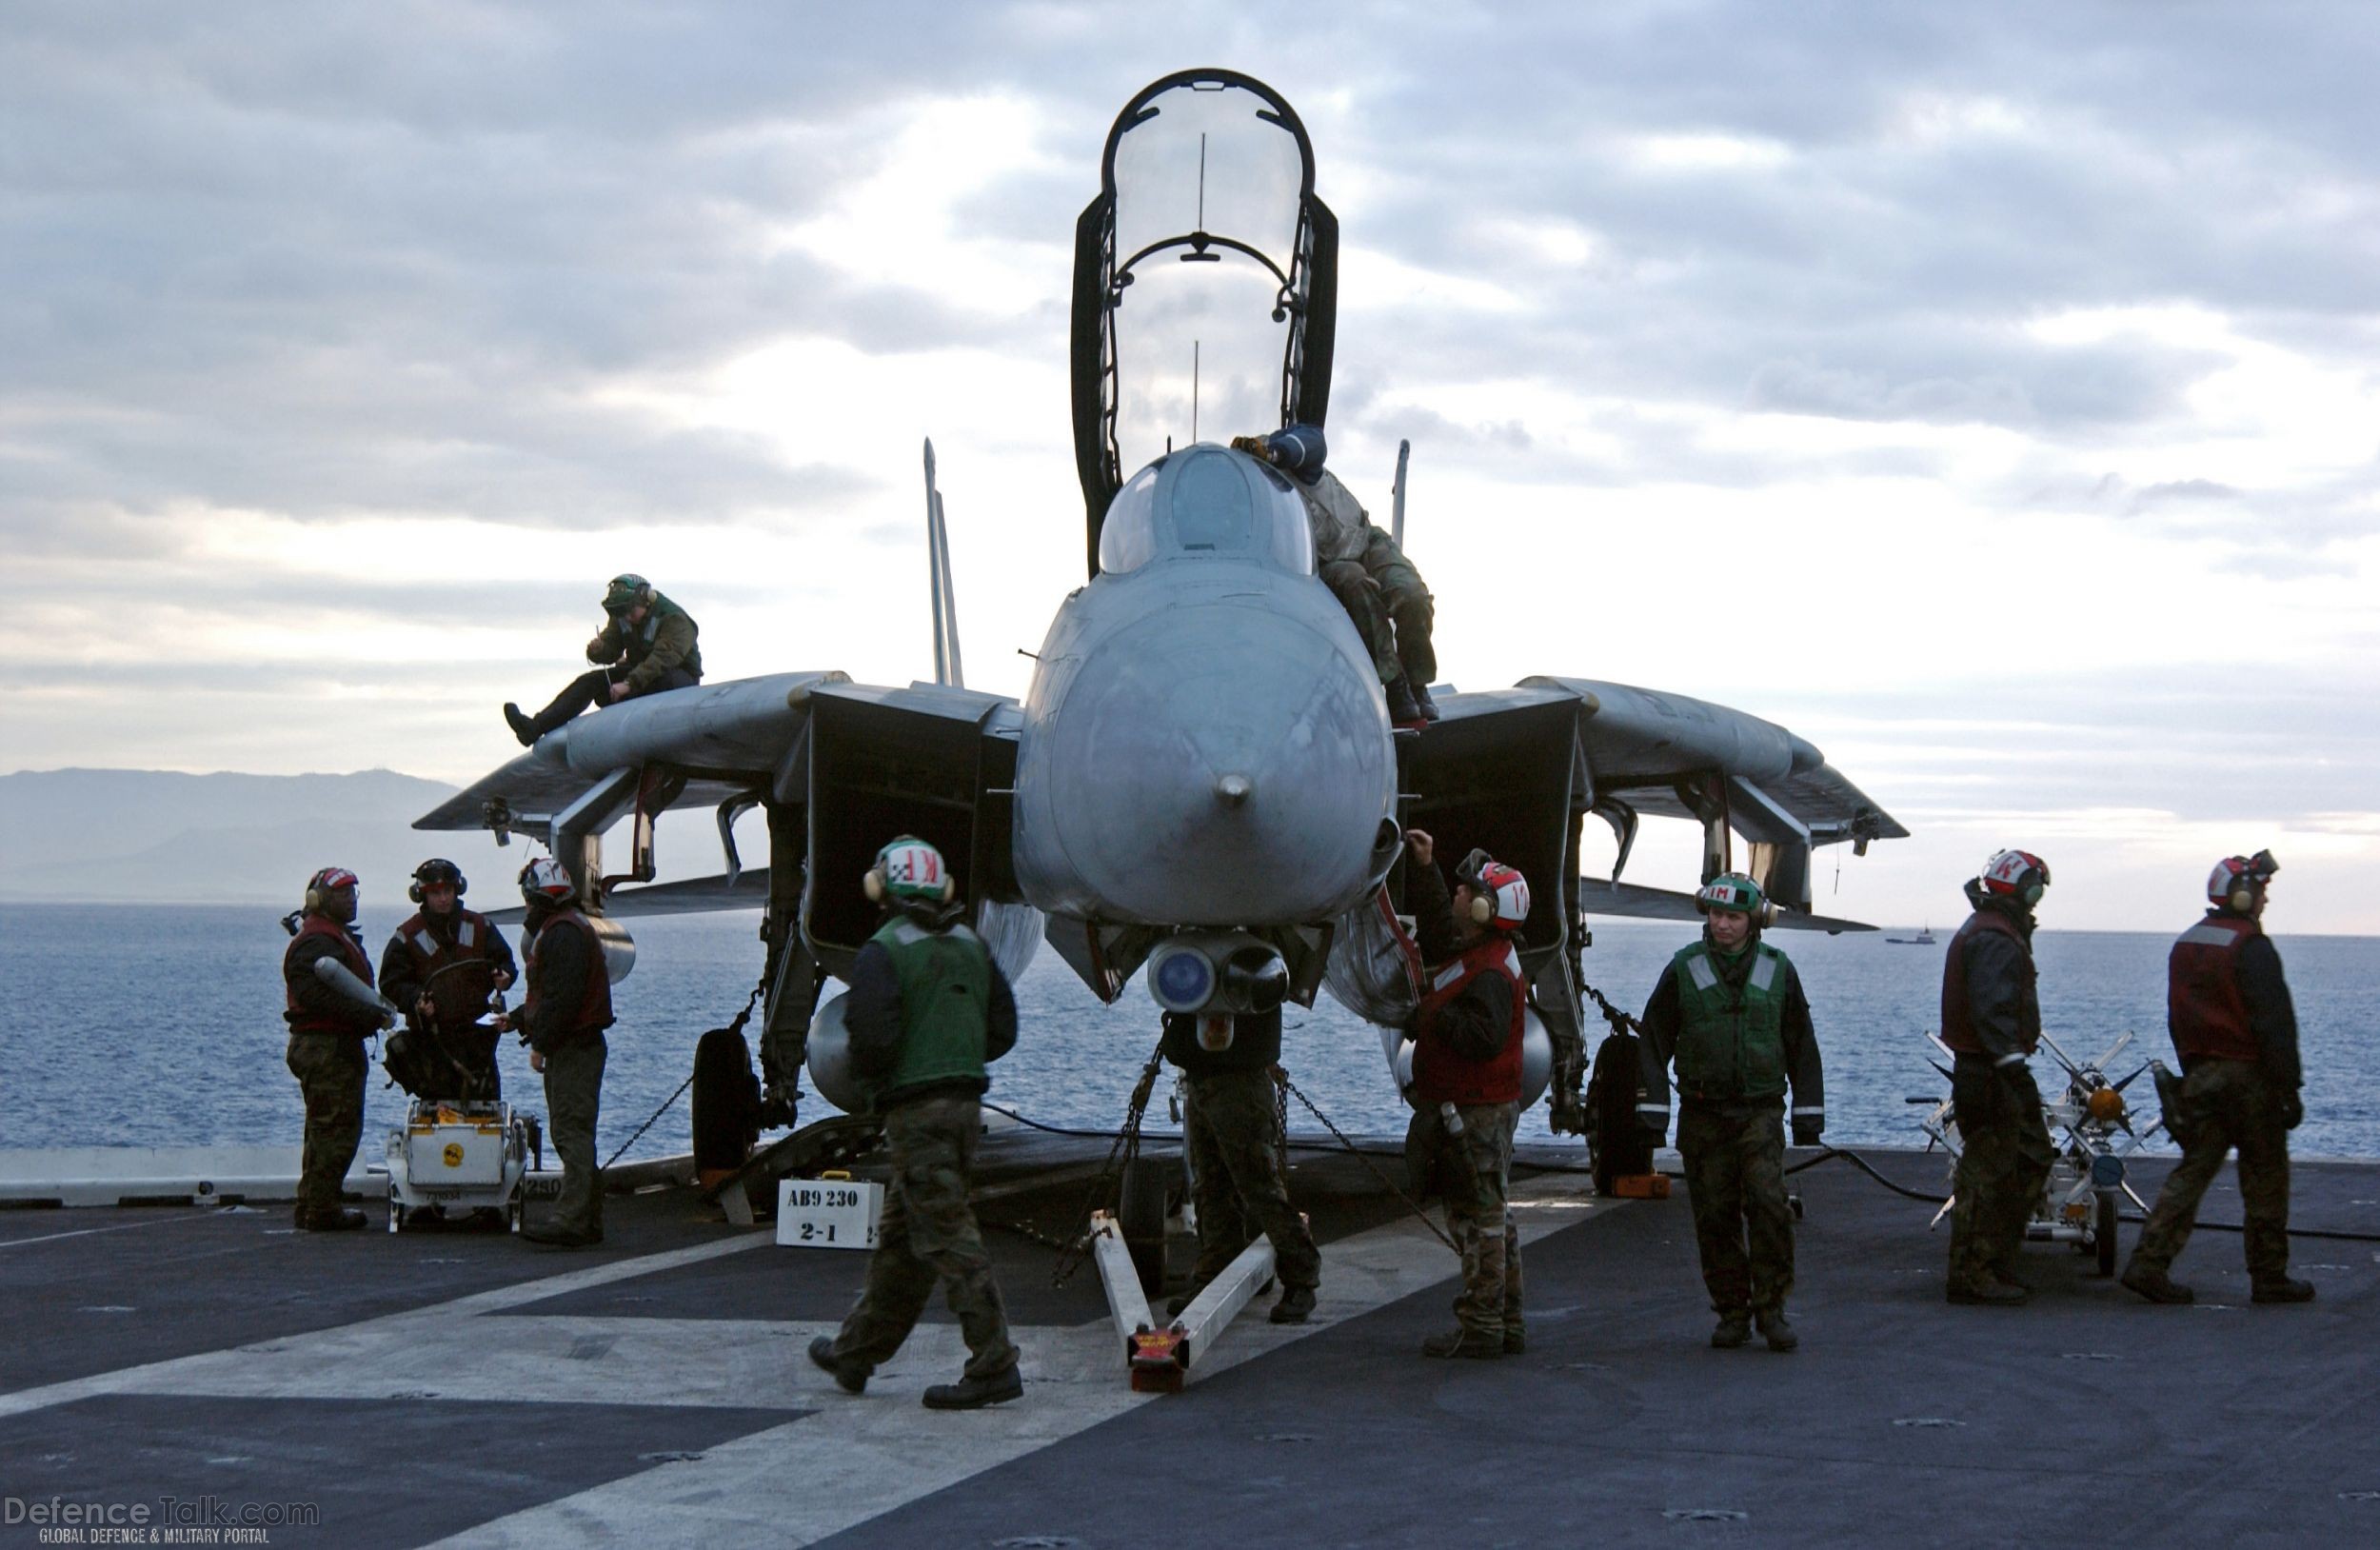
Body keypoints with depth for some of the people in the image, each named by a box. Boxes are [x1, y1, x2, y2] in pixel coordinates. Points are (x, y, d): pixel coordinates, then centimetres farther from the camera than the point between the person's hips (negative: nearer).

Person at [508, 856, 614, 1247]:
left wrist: (541, 1044, -19)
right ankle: (588, 1221, 16)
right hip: (572, 1048, 11)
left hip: (573, 1049, -11)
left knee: (572, 1133, -14)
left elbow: (563, 998, -22)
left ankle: (570, 1222, -19)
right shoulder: (567, 928, 20)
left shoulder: (563, 933, -15)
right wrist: (518, 1019, 25)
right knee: (571, 1133, 13)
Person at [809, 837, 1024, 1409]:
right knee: (900, 1236, 17)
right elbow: (1003, 1030, 12)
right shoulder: (972, 946, 11)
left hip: (915, 1109, -8)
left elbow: (873, 1039, -19)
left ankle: (995, 1366, -12)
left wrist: (864, 1073, 2)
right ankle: (855, 1352, 28)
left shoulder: (882, 953, -12)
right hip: (966, 1101, 8)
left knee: (947, 1236, -8)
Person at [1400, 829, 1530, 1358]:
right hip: (1474, 1110, 11)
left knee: (1479, 1219, -7)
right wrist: (1423, 867, 25)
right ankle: (1506, 1325, 21)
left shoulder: (1490, 975, -20)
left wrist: (1437, 1019, -19)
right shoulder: (1469, 952, 12)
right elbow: (1436, 922, 29)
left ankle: (1480, 1328, -4)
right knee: (1493, 1219, 14)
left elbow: (1486, 1037, -31)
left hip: (1475, 1113, -11)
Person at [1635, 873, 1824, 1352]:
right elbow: (1654, 1040, 6)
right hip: (1703, 1114, 1)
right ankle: (1732, 1312, 12)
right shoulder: (1684, 970, 3)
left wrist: (1808, 1115, 10)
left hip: (1760, 1110, -1)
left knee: (1768, 1202, -15)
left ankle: (1771, 1308, -8)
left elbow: (1801, 1046, 13)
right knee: (1715, 1217, 1)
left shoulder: (1777, 970, 6)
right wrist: (1653, 1111, 1)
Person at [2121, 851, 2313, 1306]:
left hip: (2199, 1076, 7)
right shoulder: (2250, 947, -13)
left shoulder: (2185, 945, 12)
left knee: (2192, 1171, 8)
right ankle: (2269, 1278, 9)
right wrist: (2289, 1088, -15)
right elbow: (2275, 1022, -16)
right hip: (2248, 1076, -7)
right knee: (2265, 1180, 3)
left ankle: (2149, 1261, -3)